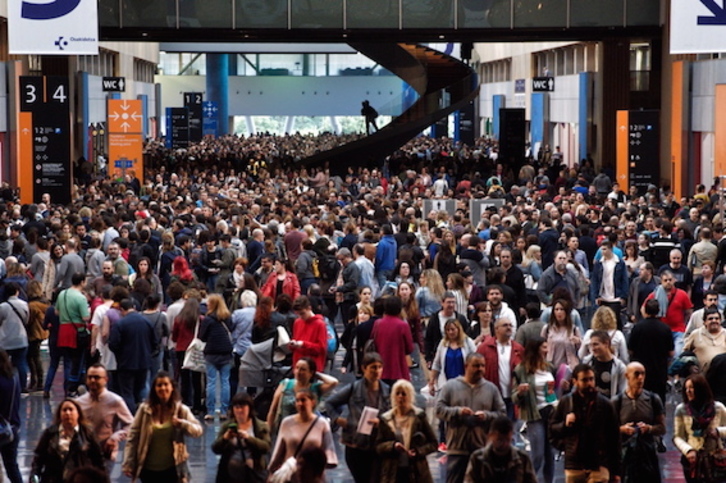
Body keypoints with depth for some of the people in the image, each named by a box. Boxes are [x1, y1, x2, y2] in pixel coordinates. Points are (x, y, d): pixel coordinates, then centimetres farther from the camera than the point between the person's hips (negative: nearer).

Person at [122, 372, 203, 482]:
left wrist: (182, 424, -25)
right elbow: (133, 437, -3)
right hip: (149, 469, 1)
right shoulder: (145, 409, -4)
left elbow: (198, 430, -5)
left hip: (172, 469, -1)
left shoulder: (181, 410, -3)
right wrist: (128, 464, -6)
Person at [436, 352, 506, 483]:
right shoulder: (450, 386, 3)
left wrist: (487, 416, -14)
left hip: (482, 448, 2)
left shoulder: (491, 388, 7)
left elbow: (502, 413, 5)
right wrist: (457, 411, -18)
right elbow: (439, 409, -2)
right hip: (457, 447, -1)